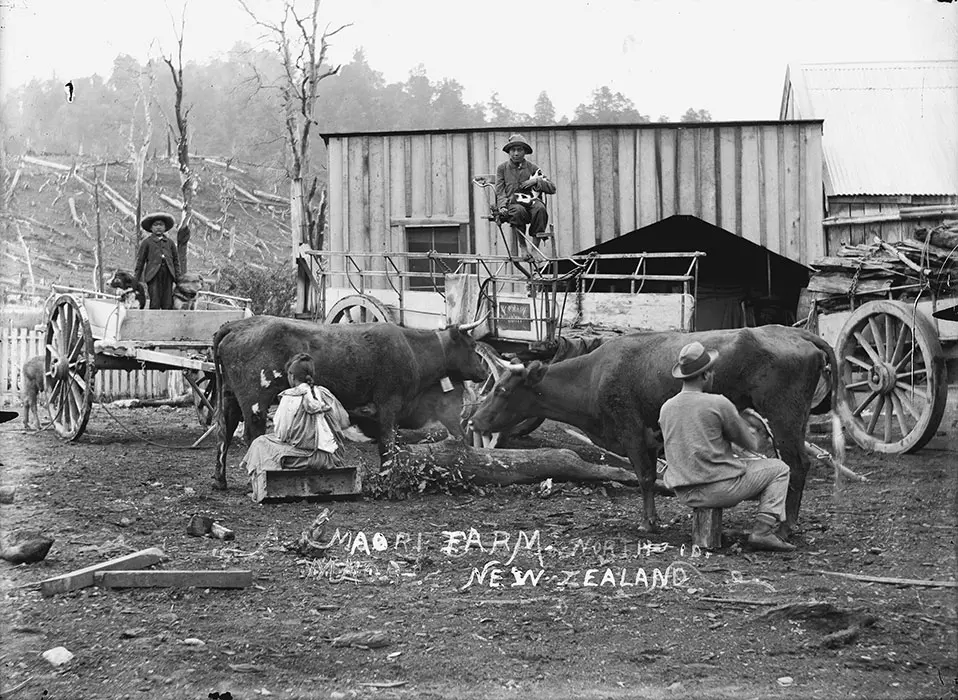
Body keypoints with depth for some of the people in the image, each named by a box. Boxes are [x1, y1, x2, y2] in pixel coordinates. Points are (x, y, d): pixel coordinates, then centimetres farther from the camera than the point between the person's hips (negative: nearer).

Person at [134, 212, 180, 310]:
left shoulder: (170, 243, 17)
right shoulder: (147, 242, 9)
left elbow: (175, 261, 19)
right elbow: (140, 261, 9)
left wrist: (177, 278, 12)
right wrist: (136, 279, 5)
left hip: (167, 276, 3)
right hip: (153, 276, -3)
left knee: (168, 304, -2)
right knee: (155, 304, -9)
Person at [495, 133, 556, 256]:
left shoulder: (532, 168, 14)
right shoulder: (502, 168, 14)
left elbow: (552, 189, 10)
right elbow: (500, 191, 7)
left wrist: (537, 181, -6)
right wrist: (502, 206, -12)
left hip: (530, 202, 1)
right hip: (512, 203, -1)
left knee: (540, 208, -35)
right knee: (518, 211, -38)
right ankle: (522, 246, -25)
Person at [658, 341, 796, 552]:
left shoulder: (666, 408, 3)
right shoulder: (718, 404, -14)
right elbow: (750, 444, -2)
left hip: (684, 494, 7)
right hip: (718, 490, -7)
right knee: (778, 469, 11)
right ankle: (764, 530, -2)